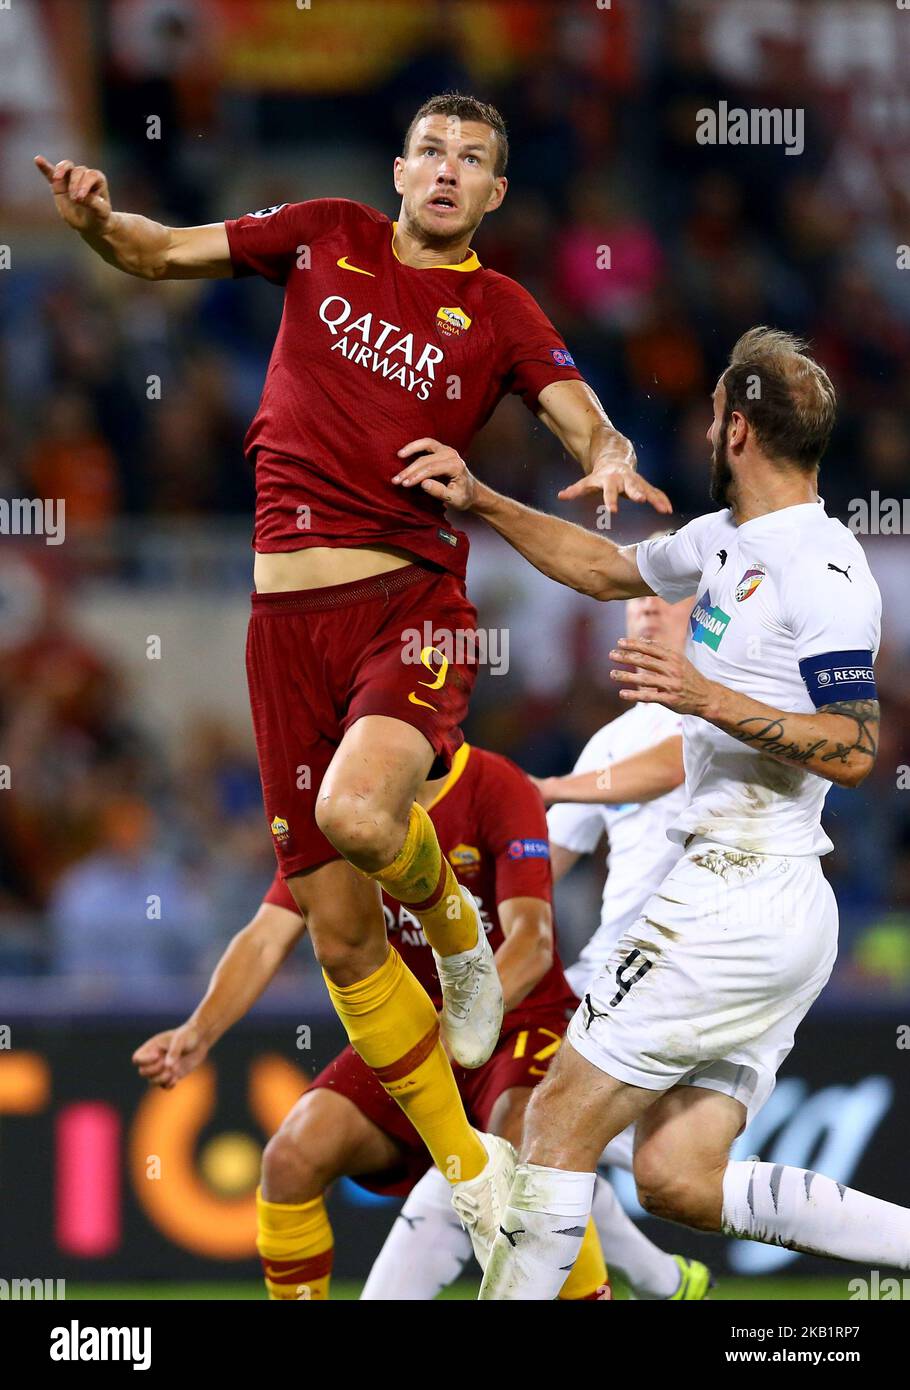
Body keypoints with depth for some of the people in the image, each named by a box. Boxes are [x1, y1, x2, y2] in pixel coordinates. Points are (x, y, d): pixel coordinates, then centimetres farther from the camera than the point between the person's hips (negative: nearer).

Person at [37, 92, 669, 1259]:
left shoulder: (499, 312, 5)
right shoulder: (325, 237, 10)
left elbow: (588, 427, -4)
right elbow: (162, 254, 15)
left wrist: (613, 463, -28)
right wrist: (96, 222, -6)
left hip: (411, 603, -3)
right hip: (289, 620, 3)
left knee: (357, 812, -34)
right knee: (339, 936, 2)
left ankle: (456, 932, 1)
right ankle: (467, 1167, 17)